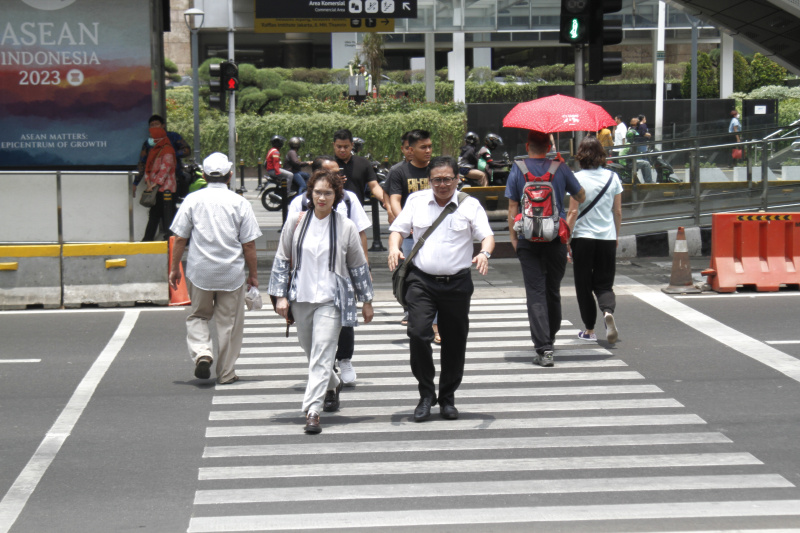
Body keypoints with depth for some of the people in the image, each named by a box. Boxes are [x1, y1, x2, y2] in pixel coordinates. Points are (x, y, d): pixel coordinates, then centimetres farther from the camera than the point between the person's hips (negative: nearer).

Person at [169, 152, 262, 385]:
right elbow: (249, 245, -3)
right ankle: (226, 373, 15)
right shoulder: (240, 203, -4)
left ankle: (201, 353, -7)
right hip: (232, 273, 0)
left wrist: (174, 268, 9)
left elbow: (180, 238, -2)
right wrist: (253, 274, 7)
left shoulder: (193, 200, -2)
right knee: (229, 322, 9)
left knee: (198, 316, 17)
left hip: (199, 272, 1)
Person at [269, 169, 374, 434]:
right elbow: (282, 260, 8)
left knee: (322, 354, -12)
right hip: (301, 297, 3)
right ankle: (332, 385, 44)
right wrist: (281, 295, 3)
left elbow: (358, 266, 8)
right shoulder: (296, 221, 2)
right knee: (310, 350, 16)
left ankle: (312, 411, -14)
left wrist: (366, 300, 11)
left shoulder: (346, 227, 0)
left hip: (331, 299, -3)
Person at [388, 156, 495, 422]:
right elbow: (398, 228, 13)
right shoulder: (416, 201, 8)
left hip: (457, 283, 0)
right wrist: (394, 248, -9)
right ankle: (426, 394, 1)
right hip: (421, 282, 0)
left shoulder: (470, 205, 3)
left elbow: (487, 236, -1)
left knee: (454, 342, 6)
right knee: (418, 333, -16)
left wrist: (484, 253, -23)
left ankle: (447, 399, 22)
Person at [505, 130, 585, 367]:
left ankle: (543, 348, -13)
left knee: (535, 292, -3)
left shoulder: (518, 170, -1)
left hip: (528, 240, -1)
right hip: (556, 239, 1)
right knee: (553, 290, 17)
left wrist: (513, 236, 7)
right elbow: (581, 196, 10)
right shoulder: (560, 168, -1)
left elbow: (512, 208, -1)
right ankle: (549, 339, 33)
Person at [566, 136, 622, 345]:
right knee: (604, 283, 9)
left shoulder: (578, 178, -9)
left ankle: (589, 330, 13)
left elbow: (573, 212, -10)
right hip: (607, 237, 3)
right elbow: (618, 212, 7)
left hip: (583, 236, -3)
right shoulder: (612, 177, 2)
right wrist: (616, 235, 20)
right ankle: (608, 312, -22)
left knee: (583, 284, 9)